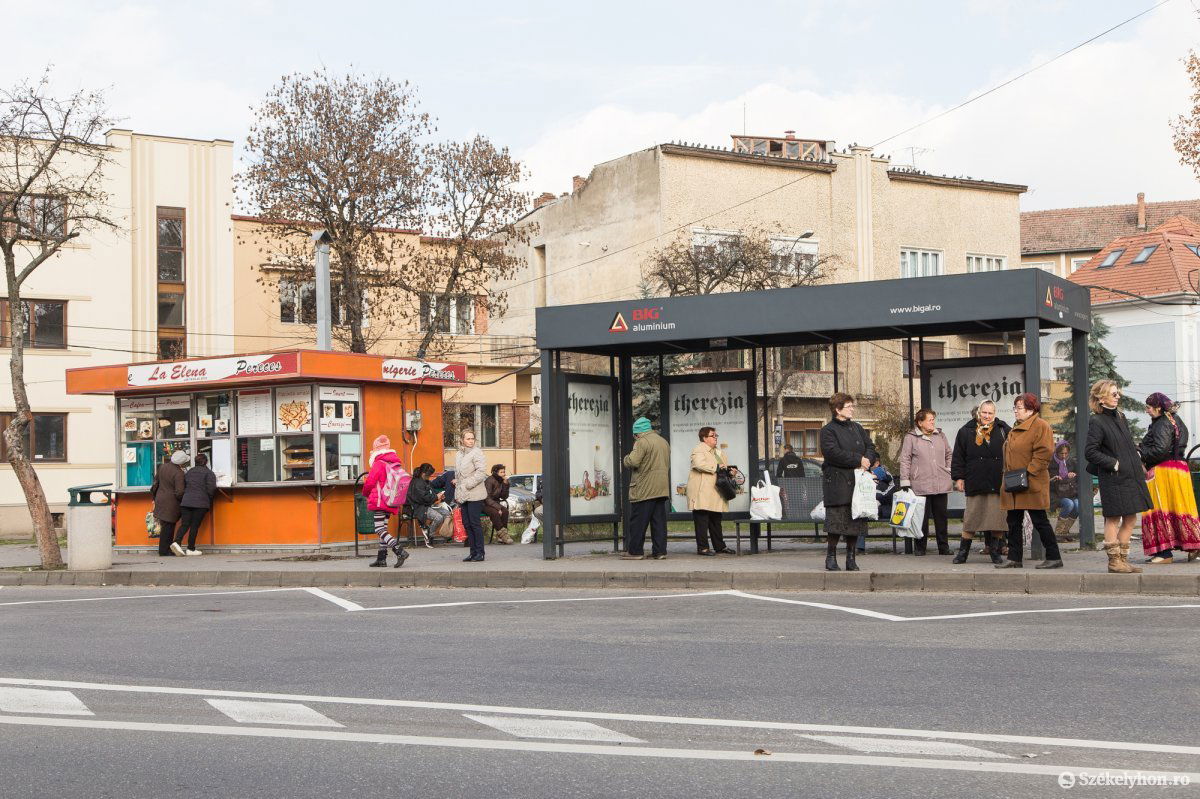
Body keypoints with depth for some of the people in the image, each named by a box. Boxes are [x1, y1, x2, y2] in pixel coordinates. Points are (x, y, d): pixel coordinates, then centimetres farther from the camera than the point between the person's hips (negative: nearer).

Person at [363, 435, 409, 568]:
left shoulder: (378, 464, -13)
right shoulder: (395, 463, 10)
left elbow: (369, 482, -11)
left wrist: (365, 493, 9)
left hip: (379, 501, -8)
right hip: (391, 502, 8)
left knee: (379, 530, -9)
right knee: (383, 529, 15)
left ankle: (400, 551, -24)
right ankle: (381, 558, 17)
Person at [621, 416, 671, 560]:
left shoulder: (642, 442, -11)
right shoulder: (664, 442, 17)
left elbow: (633, 462, -20)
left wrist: (625, 459, 0)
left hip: (644, 490, -8)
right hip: (662, 489, 8)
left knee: (638, 521, -1)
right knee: (659, 520, 8)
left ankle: (635, 551, 1)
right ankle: (660, 551, 6)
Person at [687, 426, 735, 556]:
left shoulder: (717, 452, 23)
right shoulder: (698, 450, -7)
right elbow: (699, 464, -25)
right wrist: (717, 467, -20)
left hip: (715, 494, 9)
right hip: (702, 493, -9)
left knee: (716, 521, 13)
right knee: (702, 521, -7)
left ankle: (720, 546, 18)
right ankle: (702, 547, -5)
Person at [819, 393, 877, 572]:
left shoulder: (857, 428, 19)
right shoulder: (828, 430, -3)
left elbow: (871, 448, 14)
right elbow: (833, 453, -17)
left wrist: (867, 461, -8)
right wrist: (859, 460, -14)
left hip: (857, 482, 6)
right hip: (837, 483, -6)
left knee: (856, 521, 4)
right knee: (836, 520, -8)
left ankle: (851, 558, 12)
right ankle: (831, 557, 1)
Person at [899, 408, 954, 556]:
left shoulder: (940, 435, 14)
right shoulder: (911, 438, 0)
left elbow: (948, 455, 24)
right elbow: (905, 460, 0)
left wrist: (949, 472, 15)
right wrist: (905, 482, -5)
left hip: (941, 485, 4)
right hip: (921, 486, -4)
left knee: (941, 517, 6)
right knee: (922, 517, -3)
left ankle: (943, 547, 12)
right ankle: (920, 547, 6)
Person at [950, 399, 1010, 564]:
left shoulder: (1003, 430, 7)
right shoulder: (966, 432, 7)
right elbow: (958, 457, 9)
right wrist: (958, 477, 2)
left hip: (998, 483, 0)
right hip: (975, 482, 0)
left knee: (998, 518, 2)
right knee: (971, 516, 1)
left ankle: (995, 551, 14)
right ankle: (963, 551, 10)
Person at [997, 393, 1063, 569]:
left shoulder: (1040, 426, -9)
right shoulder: (1016, 429, 20)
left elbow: (1044, 452, -19)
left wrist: (1028, 472, -21)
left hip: (1031, 485, -9)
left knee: (1039, 521, -5)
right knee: (1013, 522, 9)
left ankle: (1054, 558, 2)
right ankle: (1014, 558, 14)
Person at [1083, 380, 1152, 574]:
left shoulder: (1120, 417, 14)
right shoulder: (1097, 422, -11)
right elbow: (1090, 452, -16)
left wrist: (1139, 465, 13)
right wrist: (1113, 463, -16)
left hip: (1131, 476, 8)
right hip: (1113, 479, -8)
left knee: (1130, 519, 9)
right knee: (1113, 519, -2)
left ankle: (1123, 559, 16)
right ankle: (1114, 561, 3)